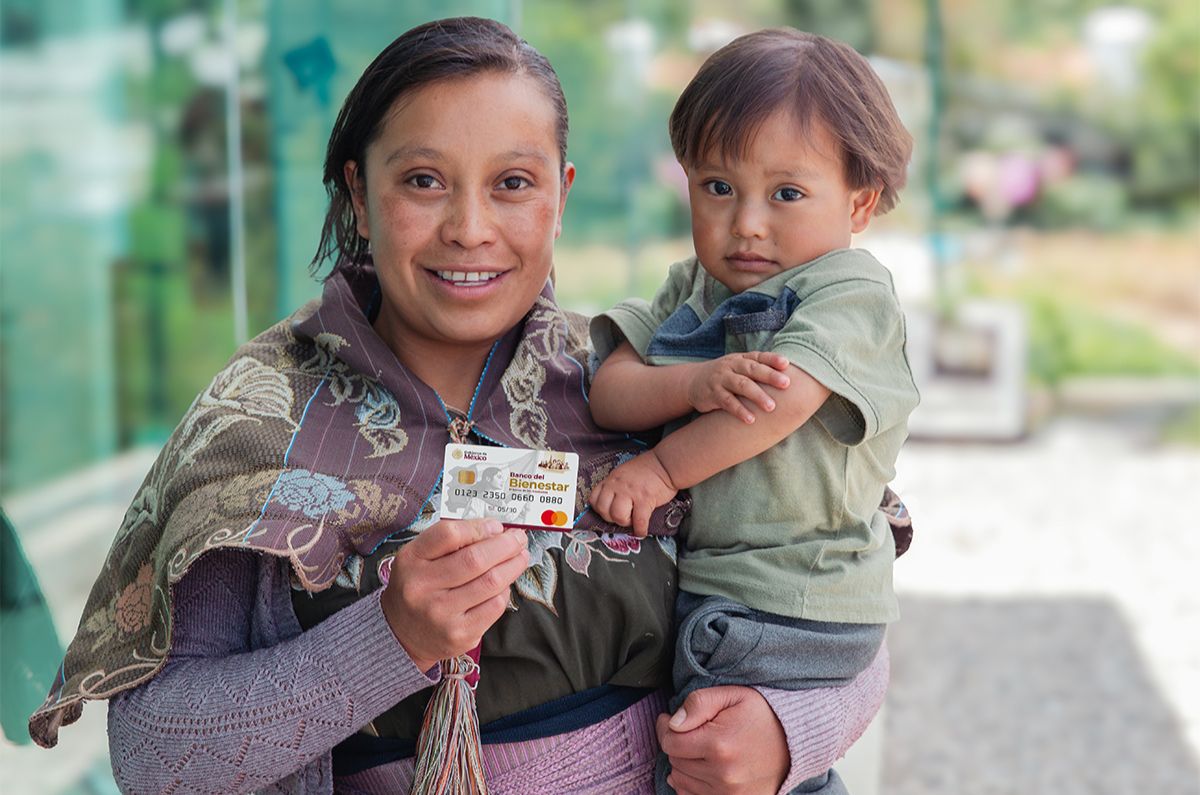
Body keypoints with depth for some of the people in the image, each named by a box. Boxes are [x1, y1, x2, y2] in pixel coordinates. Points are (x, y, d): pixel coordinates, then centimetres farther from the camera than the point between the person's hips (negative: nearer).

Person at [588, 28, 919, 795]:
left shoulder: (852, 289, -8)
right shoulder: (689, 287, 11)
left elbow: (779, 403, -21)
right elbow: (610, 392, -1)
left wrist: (661, 467, -13)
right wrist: (699, 383, -20)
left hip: (785, 607, -6)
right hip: (699, 582, 6)